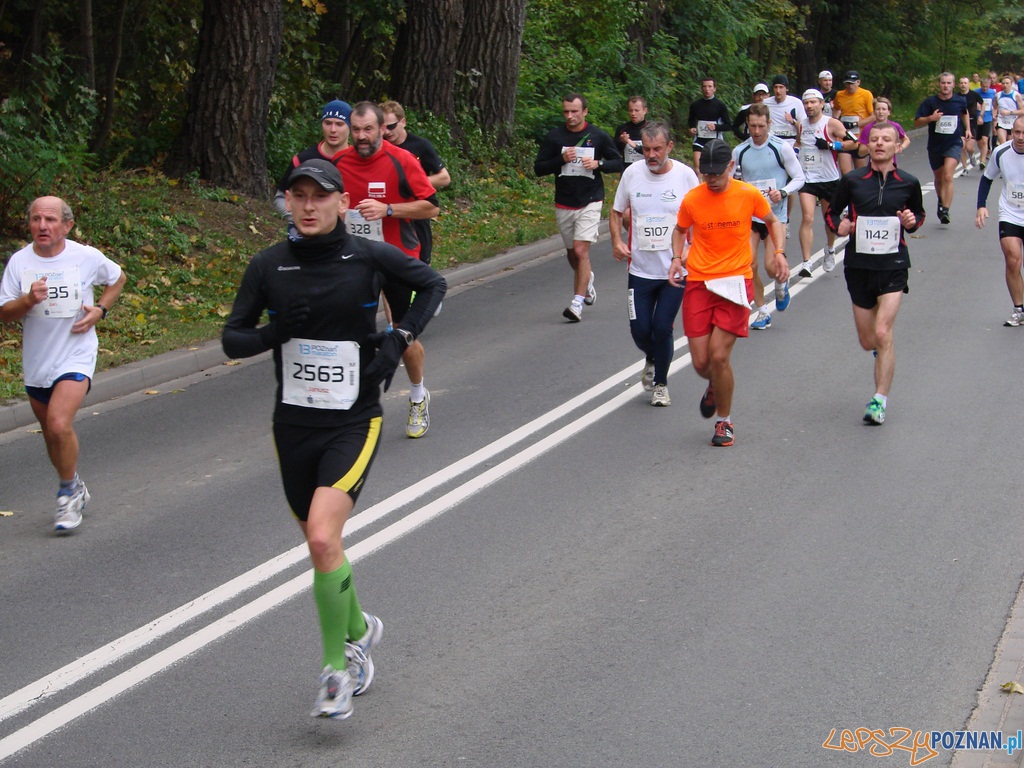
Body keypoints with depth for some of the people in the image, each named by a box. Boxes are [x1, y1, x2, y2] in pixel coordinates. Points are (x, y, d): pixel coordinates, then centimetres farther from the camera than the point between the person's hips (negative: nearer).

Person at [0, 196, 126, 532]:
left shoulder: (87, 257, -7)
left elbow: (117, 278, 12)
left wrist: (100, 309, -4)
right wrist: (29, 300, -25)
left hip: (75, 356, -4)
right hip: (36, 362, 4)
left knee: (60, 425, -22)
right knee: (51, 434, 16)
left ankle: (68, 493, -2)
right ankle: (75, 490, 38)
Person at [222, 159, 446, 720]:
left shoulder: (369, 257, -7)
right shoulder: (268, 266, -2)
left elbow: (432, 283, 8)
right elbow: (232, 339, 2)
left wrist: (399, 338, -6)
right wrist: (276, 332, -18)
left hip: (354, 422, -3)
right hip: (293, 424, 4)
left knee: (323, 538, -21)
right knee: (321, 546, 14)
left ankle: (336, 665, -3)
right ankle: (358, 631, 42)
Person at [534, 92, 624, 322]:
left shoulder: (598, 136, -1)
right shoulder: (554, 137, 1)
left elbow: (619, 163, 5)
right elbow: (538, 168, 1)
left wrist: (598, 163, -14)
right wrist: (561, 160, -15)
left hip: (590, 202, -3)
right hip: (564, 205, 3)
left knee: (581, 250, -15)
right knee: (572, 253, 14)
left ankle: (578, 302, -13)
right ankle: (587, 279, 46)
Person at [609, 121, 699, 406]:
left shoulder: (685, 175, -7)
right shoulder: (632, 173, -2)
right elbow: (617, 211, 12)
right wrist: (617, 241, -5)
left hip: (676, 270, -2)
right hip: (640, 269, 2)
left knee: (662, 329, -4)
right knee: (640, 330, 3)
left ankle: (660, 384, 18)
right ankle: (651, 360, 39)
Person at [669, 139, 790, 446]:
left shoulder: (749, 195, -5)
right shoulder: (692, 199, -2)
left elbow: (772, 221, 14)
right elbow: (680, 229, 17)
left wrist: (779, 253, -1)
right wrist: (677, 257, -1)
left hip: (736, 281, -2)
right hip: (698, 282, 2)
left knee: (719, 356, -12)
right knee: (701, 363, 0)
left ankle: (724, 422, 10)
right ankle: (714, 387, 39)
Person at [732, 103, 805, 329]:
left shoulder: (780, 148, -6)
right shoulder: (739, 152, 4)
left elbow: (799, 178, 0)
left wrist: (782, 193, -17)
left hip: (775, 215, -3)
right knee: (749, 264, -5)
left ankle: (781, 285, 27)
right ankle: (762, 312, 12)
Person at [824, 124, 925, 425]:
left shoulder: (908, 183, 2)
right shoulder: (852, 180, 1)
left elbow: (919, 213, 18)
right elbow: (832, 213, 12)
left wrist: (912, 221, -5)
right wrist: (839, 225, -10)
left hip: (893, 265, -2)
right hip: (858, 265, 2)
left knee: (882, 334, -16)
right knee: (868, 341, 9)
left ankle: (880, 400, -9)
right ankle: (884, 353, 47)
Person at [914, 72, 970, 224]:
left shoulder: (960, 101, -1)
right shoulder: (930, 102, -6)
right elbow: (917, 122, -7)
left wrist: (967, 129, 19)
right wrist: (930, 118, -23)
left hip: (953, 144, -2)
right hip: (935, 145, 2)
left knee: (948, 176, -20)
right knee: (939, 178, 18)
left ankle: (945, 210, -23)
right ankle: (941, 202, 45)